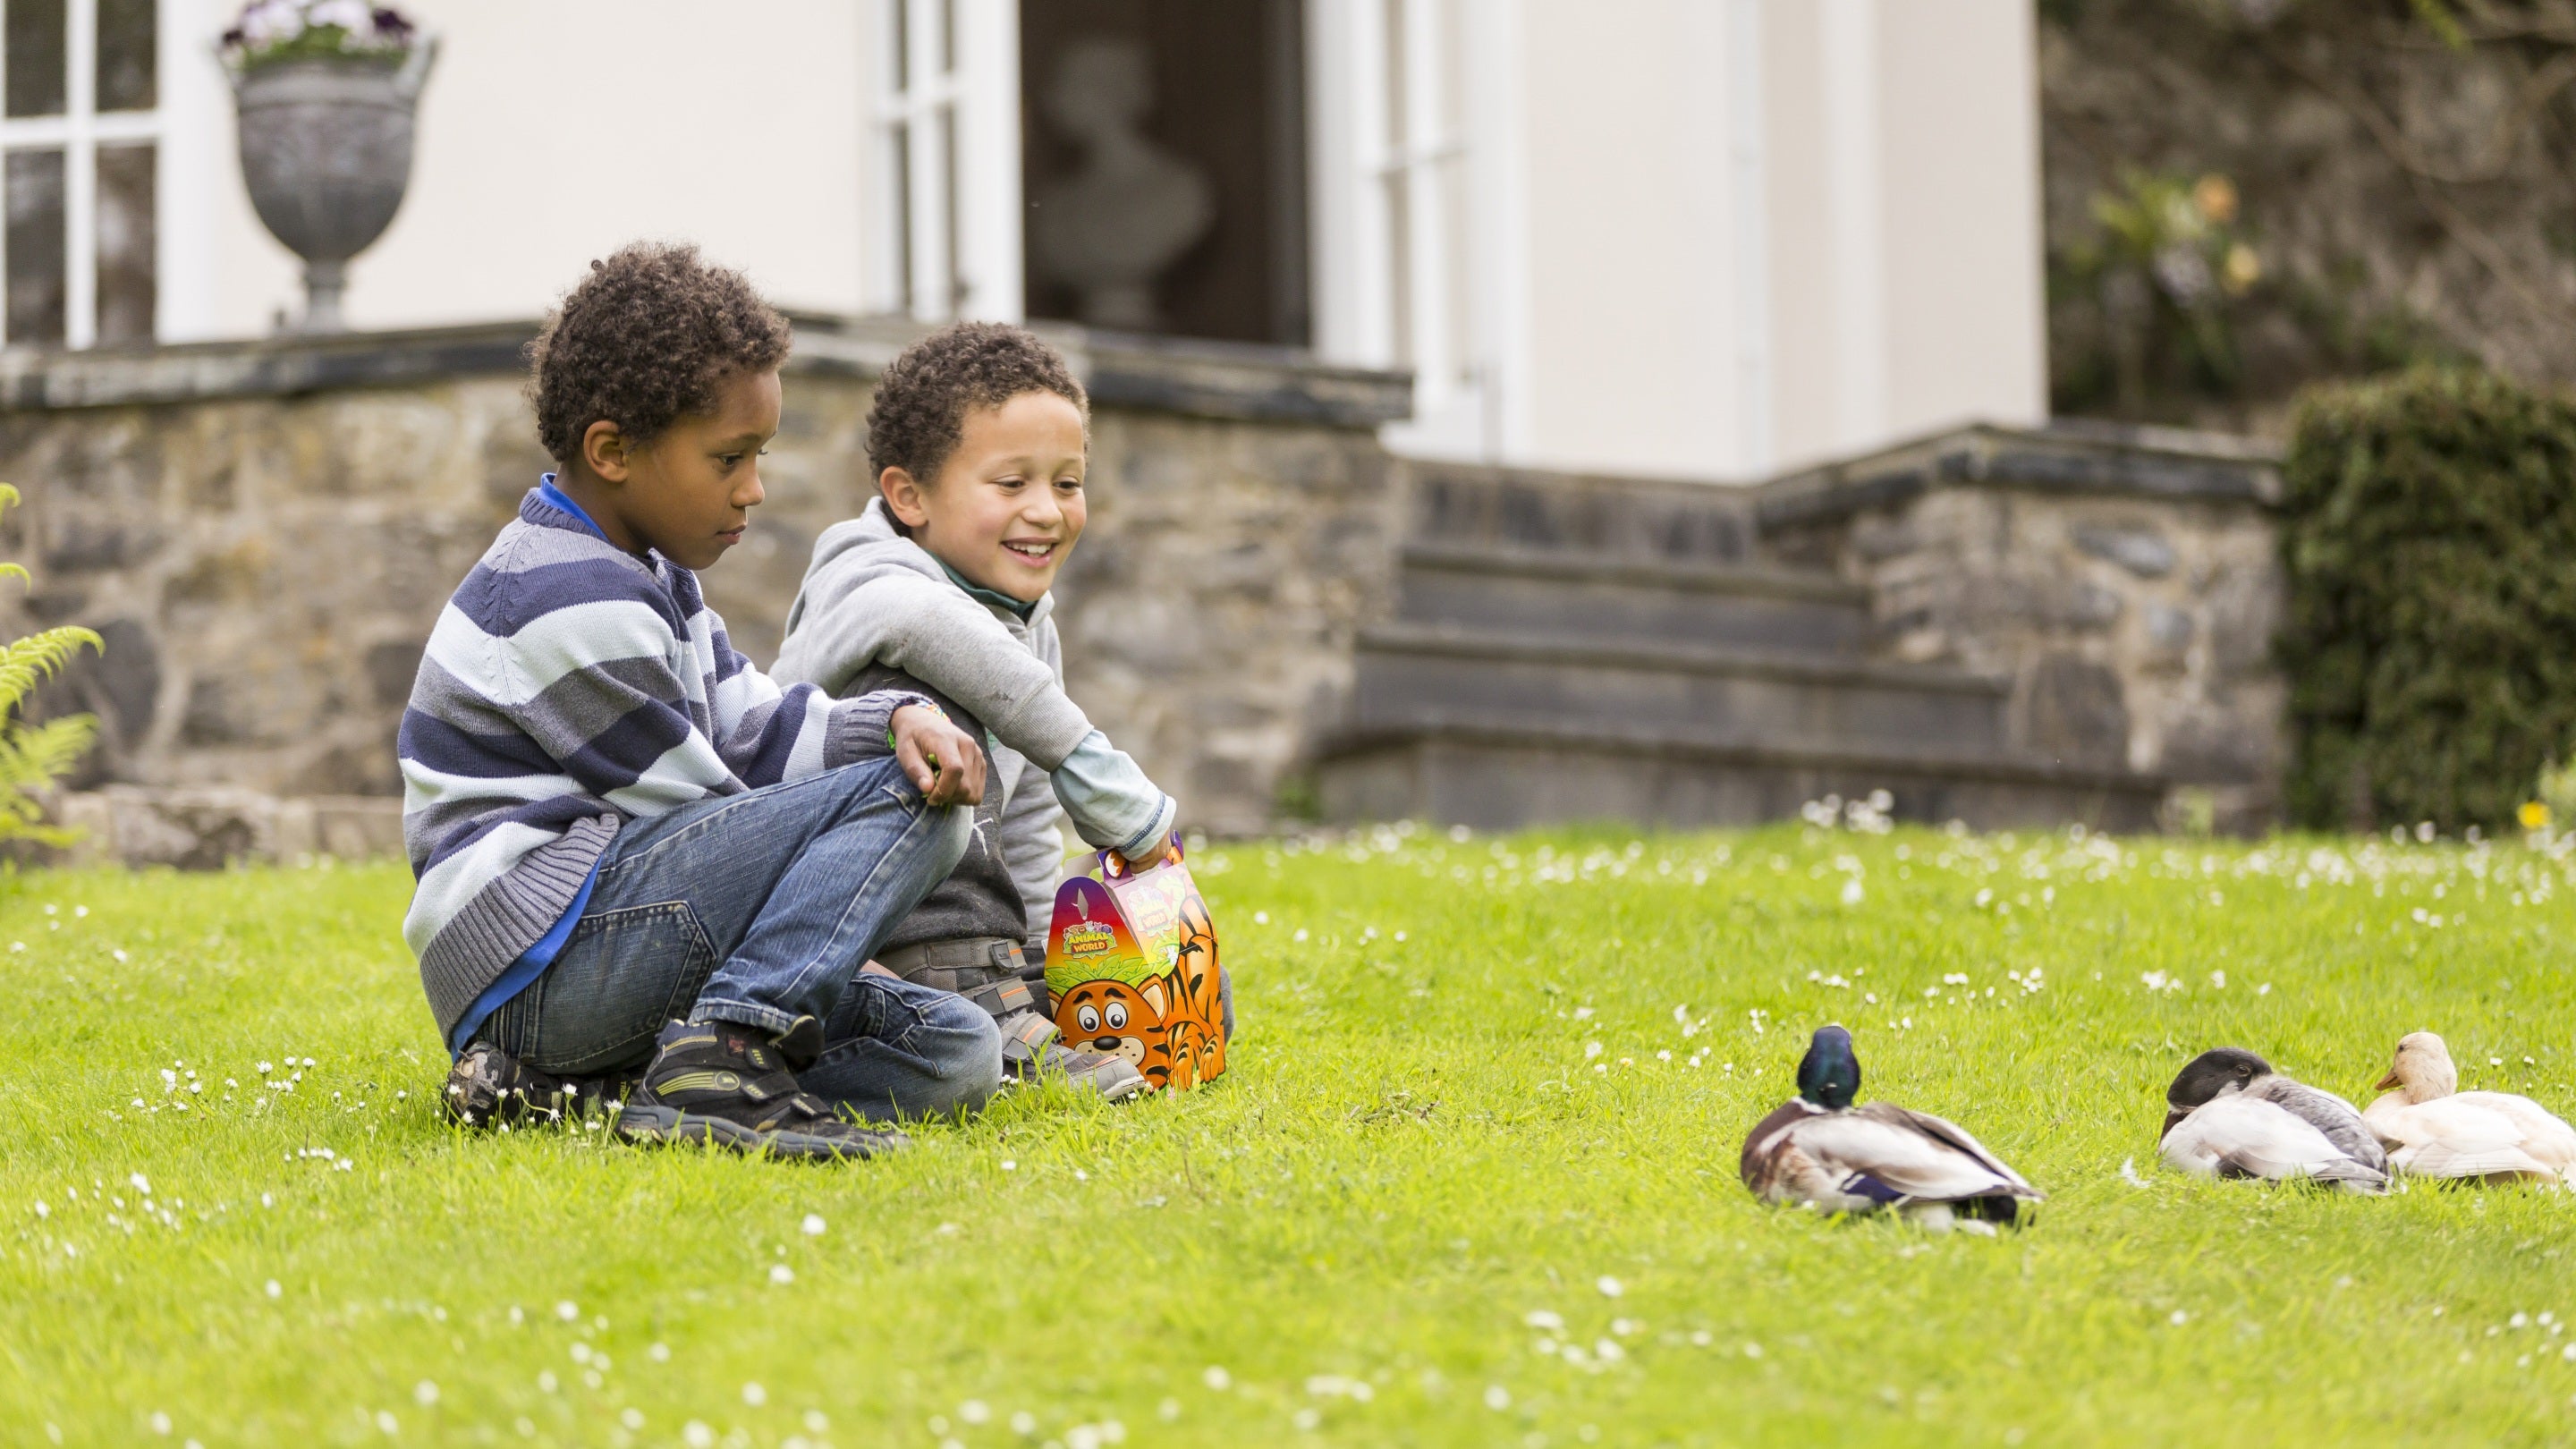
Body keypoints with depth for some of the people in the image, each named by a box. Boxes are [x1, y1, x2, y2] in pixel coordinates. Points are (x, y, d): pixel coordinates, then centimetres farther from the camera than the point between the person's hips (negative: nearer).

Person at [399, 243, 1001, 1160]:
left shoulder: (647, 577, 21)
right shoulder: (576, 608, -12)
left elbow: (755, 731, 13)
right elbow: (696, 805, -8)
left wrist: (896, 718, -8)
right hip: (538, 950, -11)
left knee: (955, 1049, -2)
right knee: (904, 798, -16)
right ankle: (724, 1059, -28)